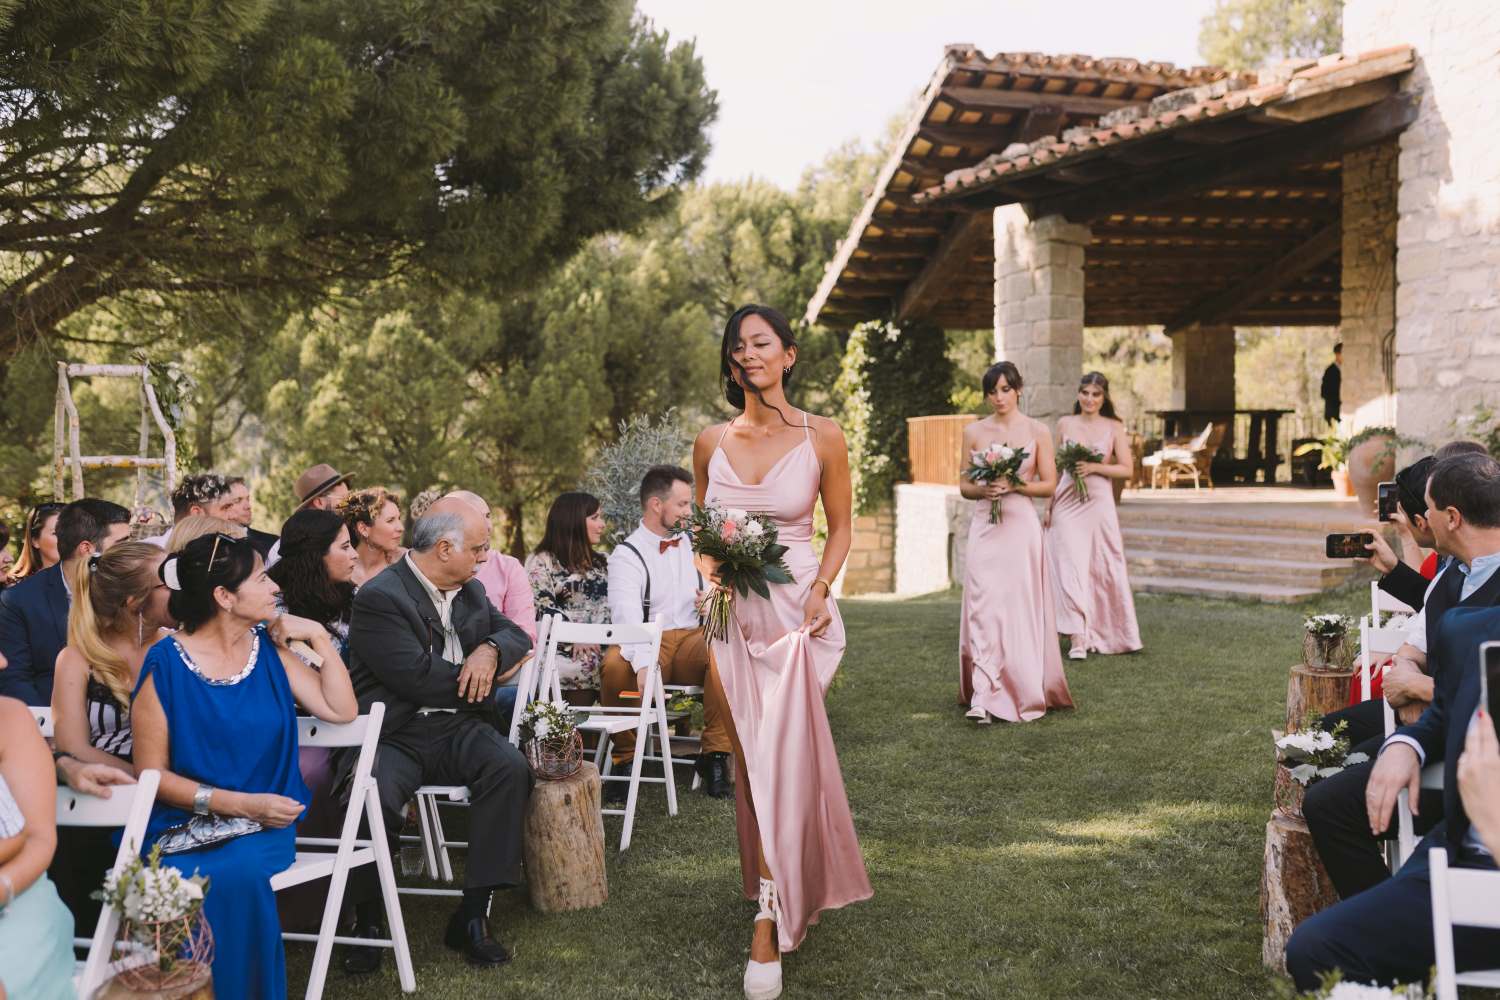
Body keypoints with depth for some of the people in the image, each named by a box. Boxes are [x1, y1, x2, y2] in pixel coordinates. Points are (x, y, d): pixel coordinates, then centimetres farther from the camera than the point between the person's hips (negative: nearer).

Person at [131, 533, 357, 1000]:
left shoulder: (267, 647, 6)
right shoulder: (166, 663, -7)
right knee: (183, 883, -34)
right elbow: (152, 773, -6)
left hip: (263, 823, 2)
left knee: (237, 873, -31)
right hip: (185, 824, -2)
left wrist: (319, 637, -3)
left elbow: (341, 710, 4)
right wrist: (238, 804, -16)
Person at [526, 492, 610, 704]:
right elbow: (543, 608, -6)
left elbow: (609, 607, 16)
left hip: (599, 645, 5)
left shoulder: (601, 564, 25)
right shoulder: (541, 562, 8)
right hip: (560, 649, -5)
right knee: (586, 666, -35)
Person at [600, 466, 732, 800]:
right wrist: (642, 663, -37)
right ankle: (625, 759, -15)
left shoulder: (692, 544, 19)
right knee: (616, 664, -37)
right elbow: (626, 613, -18)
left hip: (694, 638, 3)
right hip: (648, 646, -3)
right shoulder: (627, 554, 0)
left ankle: (715, 756, -23)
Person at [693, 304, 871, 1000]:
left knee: (782, 759, -11)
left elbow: (841, 526, 6)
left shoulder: (822, 438, -3)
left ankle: (768, 928, -7)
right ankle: (782, 888, 30)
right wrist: (708, 572, -4)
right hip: (731, 613, 3)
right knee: (750, 760, 9)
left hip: (796, 611, -3)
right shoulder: (711, 442, 5)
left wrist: (821, 589, -9)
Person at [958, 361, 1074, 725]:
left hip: (1021, 525, -1)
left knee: (1021, 608, -1)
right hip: (985, 527, 1)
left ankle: (1024, 693, 13)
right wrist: (983, 489, -10)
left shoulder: (1037, 431, 3)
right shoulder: (973, 432, 7)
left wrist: (1015, 486, -13)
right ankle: (983, 696, -10)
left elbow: (1049, 484, 2)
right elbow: (964, 486, 10)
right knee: (983, 606, -8)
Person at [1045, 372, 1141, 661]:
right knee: (1070, 567, -7)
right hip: (1066, 503, 0)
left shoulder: (1114, 428, 3)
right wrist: (1048, 504, 9)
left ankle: (1098, 634, 20)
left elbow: (1127, 469, 0)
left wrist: (1095, 467, -14)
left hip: (1098, 503, 0)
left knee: (1102, 568, 4)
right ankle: (1077, 638, -8)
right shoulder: (1065, 424, 7)